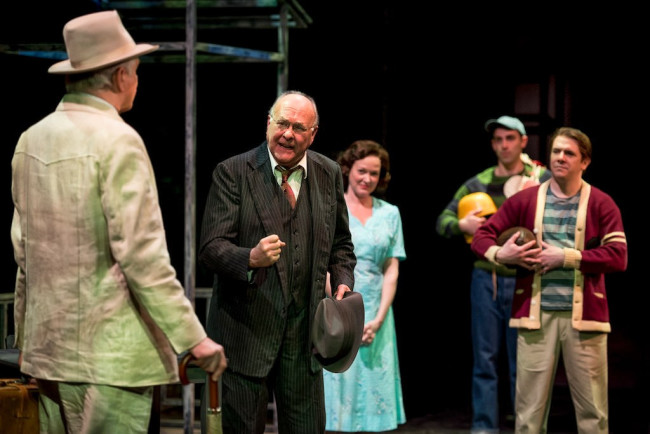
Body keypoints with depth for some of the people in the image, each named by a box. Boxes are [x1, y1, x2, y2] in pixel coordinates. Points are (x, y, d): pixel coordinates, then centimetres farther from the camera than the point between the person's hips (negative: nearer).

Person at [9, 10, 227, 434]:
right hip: (111, 351, -8)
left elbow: (23, 247, 14)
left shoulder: (32, 139, 8)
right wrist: (193, 337, -14)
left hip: (47, 347, 8)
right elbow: (141, 253, -18)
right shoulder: (118, 140, -14)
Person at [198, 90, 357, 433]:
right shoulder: (232, 173, -6)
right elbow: (211, 248, -13)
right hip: (246, 329, -3)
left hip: (304, 330, 4)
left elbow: (340, 243, 20)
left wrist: (343, 281, 2)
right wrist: (251, 258, -32)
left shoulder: (329, 174, 7)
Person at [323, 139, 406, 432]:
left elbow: (392, 271, 7)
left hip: (376, 317, 3)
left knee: (371, 391, 2)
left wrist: (378, 320, -5)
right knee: (337, 386, -4)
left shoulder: (390, 214, 11)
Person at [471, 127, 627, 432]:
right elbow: (481, 237, 11)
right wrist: (500, 254, -11)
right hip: (536, 314, 1)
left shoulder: (601, 204, 3)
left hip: (583, 316, -1)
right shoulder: (525, 200, 9)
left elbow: (618, 257, -7)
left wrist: (565, 257, -12)